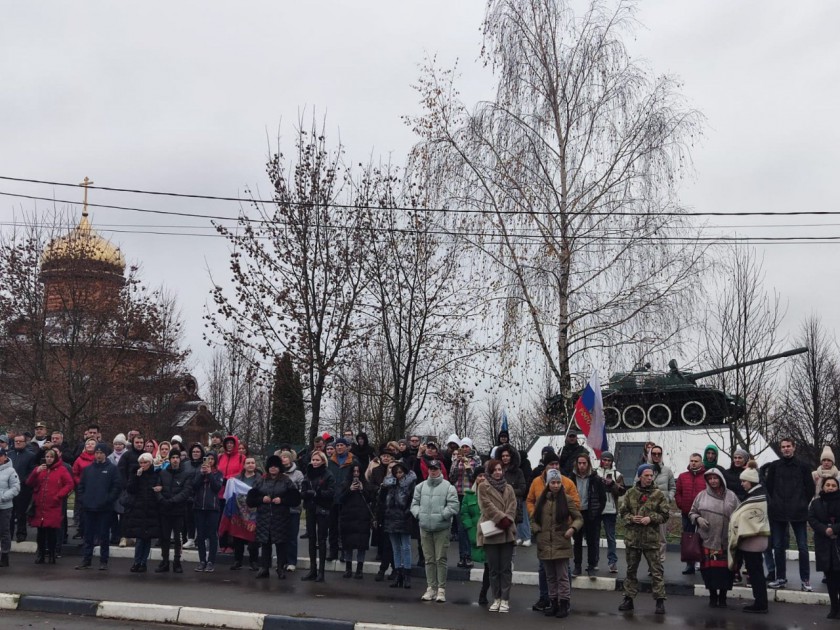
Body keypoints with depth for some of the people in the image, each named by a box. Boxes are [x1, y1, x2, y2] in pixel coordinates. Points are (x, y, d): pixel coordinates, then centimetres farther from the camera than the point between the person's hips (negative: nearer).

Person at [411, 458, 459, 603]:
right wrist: (418, 514, -3)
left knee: (440, 559, -2)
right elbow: (415, 503, 13)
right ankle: (431, 587, 17)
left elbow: (454, 506, -10)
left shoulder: (448, 487, -5)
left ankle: (441, 589, 6)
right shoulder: (421, 486, 9)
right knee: (429, 559, 10)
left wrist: (441, 515, -14)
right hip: (425, 527, 4)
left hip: (441, 528, -4)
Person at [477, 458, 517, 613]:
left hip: (507, 532, 3)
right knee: (494, 568, 3)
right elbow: (488, 506, -10)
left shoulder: (508, 488, 15)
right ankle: (496, 599, 13)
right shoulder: (483, 487, 2)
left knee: (506, 568, 2)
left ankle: (505, 599, 7)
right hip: (490, 532, -3)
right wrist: (501, 518, -19)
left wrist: (507, 520, -14)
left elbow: (512, 507, 3)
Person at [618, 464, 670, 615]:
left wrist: (651, 518, -16)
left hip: (651, 539, -2)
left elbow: (664, 515, -1)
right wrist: (631, 518, -12)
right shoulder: (631, 493, 3)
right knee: (631, 570, 12)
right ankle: (629, 598, 21)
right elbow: (622, 512, 7)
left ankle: (660, 600, 7)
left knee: (656, 570, 0)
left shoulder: (659, 494, -2)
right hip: (632, 537, 2)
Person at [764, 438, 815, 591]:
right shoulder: (774, 466, 6)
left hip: (798, 513, -2)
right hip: (778, 512, 2)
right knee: (778, 547, 7)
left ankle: (805, 580, 7)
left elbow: (810, 488, 6)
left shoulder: (802, 466, 2)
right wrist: (775, 503, 4)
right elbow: (768, 486, 9)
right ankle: (781, 578, 17)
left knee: (802, 547, -1)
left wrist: (802, 504, 4)